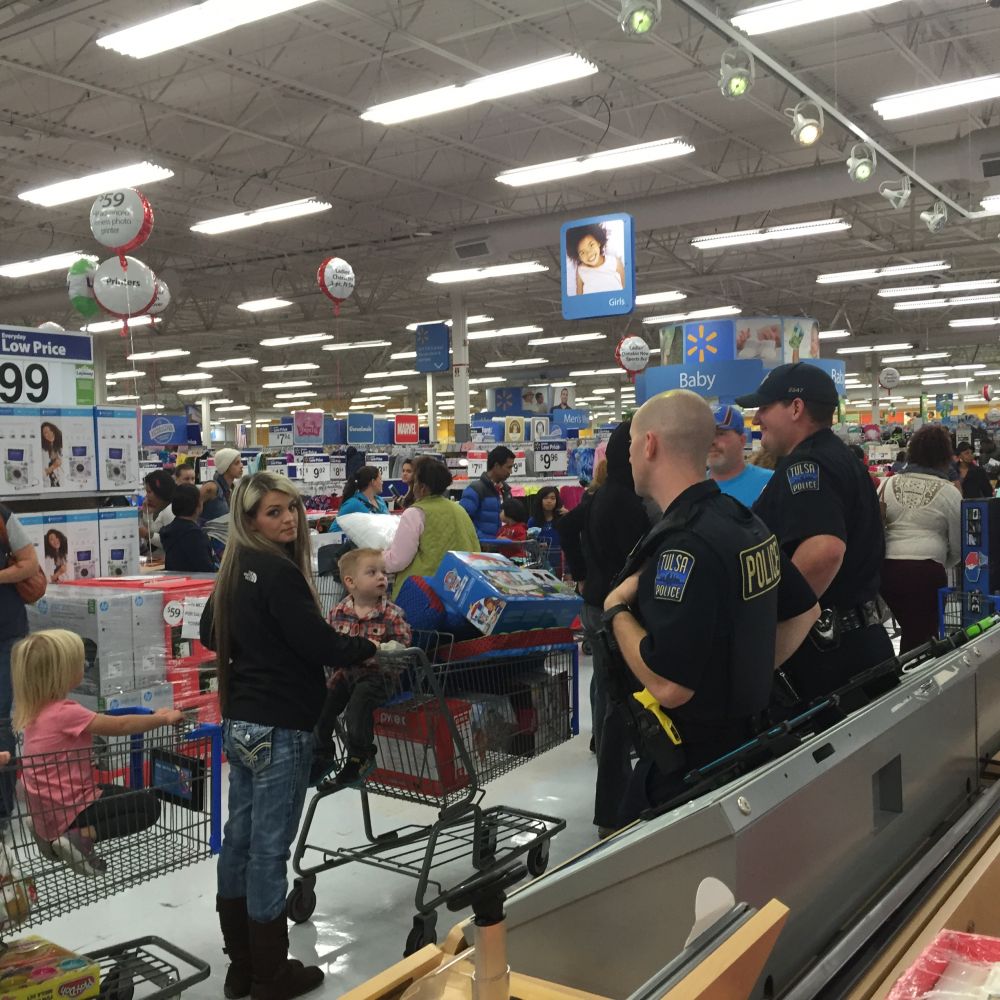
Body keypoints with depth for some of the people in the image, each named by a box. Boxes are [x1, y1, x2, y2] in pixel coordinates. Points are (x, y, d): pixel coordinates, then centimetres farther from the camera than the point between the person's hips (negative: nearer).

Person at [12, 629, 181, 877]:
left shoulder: (34, 710, 4)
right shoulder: (66, 713, -23)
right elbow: (120, 726, -17)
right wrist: (164, 719, -4)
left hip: (46, 809, 9)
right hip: (67, 810, -9)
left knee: (115, 792, 33)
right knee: (149, 805, -2)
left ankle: (50, 833, 17)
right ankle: (80, 838, -10)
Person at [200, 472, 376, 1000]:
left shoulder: (236, 568, 9)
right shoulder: (278, 572, -19)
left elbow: (211, 634, 22)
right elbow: (322, 644, -21)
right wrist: (375, 646, -6)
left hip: (242, 722, 9)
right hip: (279, 728, -9)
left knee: (240, 838, 14)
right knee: (270, 846, 0)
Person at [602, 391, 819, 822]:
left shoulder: (685, 544, -26)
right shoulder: (744, 520, 5)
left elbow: (668, 686, -31)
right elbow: (805, 610, 18)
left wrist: (616, 611, -16)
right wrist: (752, 674, 13)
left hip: (688, 763, -9)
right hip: (742, 743, 9)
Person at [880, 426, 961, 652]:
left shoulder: (888, 484, 9)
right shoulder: (948, 492, 2)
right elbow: (957, 546, 8)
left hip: (886, 569, 4)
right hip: (927, 572, -4)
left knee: (911, 632, 19)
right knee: (922, 636, 2)